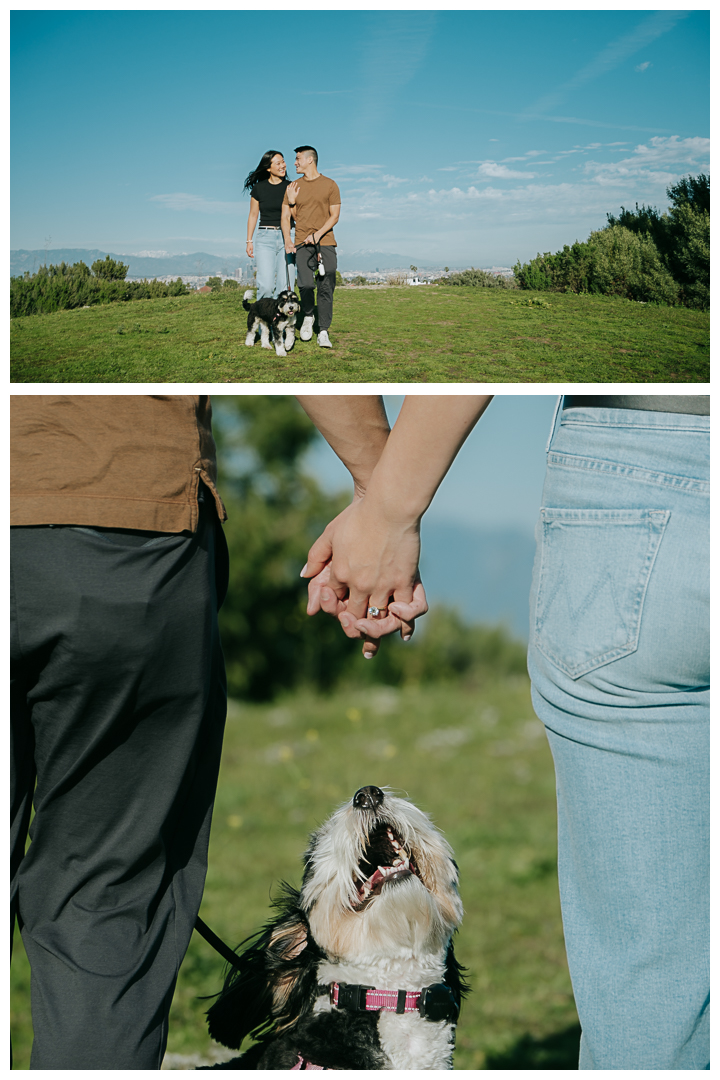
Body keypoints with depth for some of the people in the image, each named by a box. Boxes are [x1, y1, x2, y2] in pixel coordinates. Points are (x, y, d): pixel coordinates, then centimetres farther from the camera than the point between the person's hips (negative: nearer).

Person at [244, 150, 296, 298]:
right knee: (266, 286, -13)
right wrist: (249, 241, 9)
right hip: (265, 237, -1)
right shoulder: (259, 188, 5)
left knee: (284, 286, -4)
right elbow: (253, 215, 12)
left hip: (286, 237, 1)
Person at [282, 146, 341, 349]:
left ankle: (323, 332, -1)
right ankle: (308, 316, 12)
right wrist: (287, 240, -5)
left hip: (325, 242, -1)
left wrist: (318, 234, -11)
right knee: (306, 285, -16)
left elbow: (335, 216, 2)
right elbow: (285, 216, 12)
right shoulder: (293, 187, 12)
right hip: (302, 243, 1)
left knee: (326, 288, -5)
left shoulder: (329, 185, 5)